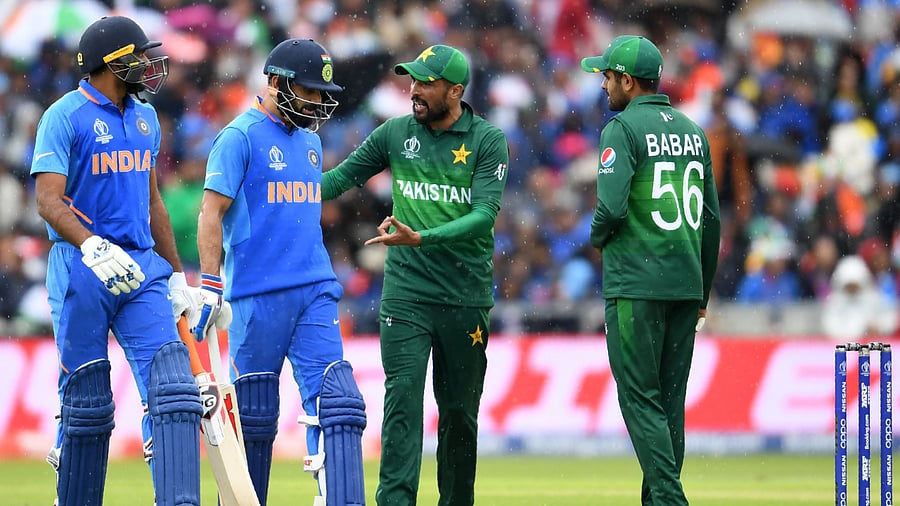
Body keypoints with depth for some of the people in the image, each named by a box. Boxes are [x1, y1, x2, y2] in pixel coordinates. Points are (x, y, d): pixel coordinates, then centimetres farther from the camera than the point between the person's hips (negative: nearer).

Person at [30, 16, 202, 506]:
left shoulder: (144, 118, 15)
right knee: (86, 402, 1)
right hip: (82, 271, -5)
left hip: (141, 268, 5)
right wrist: (94, 248, -32)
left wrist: (175, 275, 21)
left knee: (172, 384, -11)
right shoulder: (66, 116, -6)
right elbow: (49, 199, -17)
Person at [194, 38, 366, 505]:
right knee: (254, 414, 0)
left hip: (314, 292, 6)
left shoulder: (310, 141, 17)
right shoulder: (240, 137, -5)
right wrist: (210, 286, -16)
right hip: (256, 293, -6)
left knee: (336, 403, -8)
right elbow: (211, 214, -9)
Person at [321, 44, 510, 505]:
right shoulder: (395, 133, 6)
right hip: (406, 291, 1)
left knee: (460, 411, 7)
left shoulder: (487, 140, -3)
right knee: (402, 398, -12)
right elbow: (342, 177, 13)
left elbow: (484, 216, -14)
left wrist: (421, 238, -26)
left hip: (466, 296, -1)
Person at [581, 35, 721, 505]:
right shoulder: (692, 131, 14)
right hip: (686, 285, 7)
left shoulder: (623, 129, -8)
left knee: (641, 399, -5)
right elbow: (711, 219, 15)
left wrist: (597, 237, 3)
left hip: (636, 285, -7)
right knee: (671, 402, 10)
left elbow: (612, 206, -20)